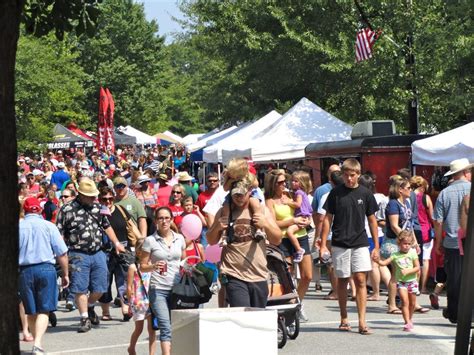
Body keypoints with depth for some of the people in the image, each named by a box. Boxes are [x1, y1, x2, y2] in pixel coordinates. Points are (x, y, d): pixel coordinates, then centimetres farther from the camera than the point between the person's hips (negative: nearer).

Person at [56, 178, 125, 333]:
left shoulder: (97, 207, 11)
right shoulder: (67, 210, -7)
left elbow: (106, 226, 23)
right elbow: (60, 234, -8)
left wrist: (116, 243, 18)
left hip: (98, 254, 5)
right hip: (79, 255, -5)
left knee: (99, 288, 7)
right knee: (80, 289, -4)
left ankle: (89, 307, 34)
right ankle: (85, 319, 7)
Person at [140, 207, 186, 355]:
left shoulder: (179, 239, 10)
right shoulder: (150, 241, 0)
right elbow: (142, 266, 2)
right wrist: (153, 267, -17)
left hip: (177, 288, 4)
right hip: (158, 289, -4)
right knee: (166, 327, -15)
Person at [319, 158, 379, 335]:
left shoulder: (365, 194, 2)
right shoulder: (336, 193, 1)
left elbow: (372, 220, 7)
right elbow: (328, 219, 4)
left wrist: (376, 246, 4)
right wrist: (323, 244, -1)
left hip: (360, 243, 0)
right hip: (340, 244, 0)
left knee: (360, 280, -8)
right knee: (342, 280, 8)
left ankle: (362, 322, -10)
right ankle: (344, 319, 21)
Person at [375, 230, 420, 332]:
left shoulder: (412, 253, -1)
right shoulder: (395, 256, -1)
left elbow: (417, 267, -5)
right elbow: (384, 263, -6)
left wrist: (407, 271, -19)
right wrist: (378, 260, -26)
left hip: (412, 280, 1)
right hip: (401, 281, -1)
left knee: (412, 302, 11)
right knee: (405, 301, -13)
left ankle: (410, 319, 33)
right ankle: (407, 322, -14)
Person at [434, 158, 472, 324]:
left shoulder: (444, 193, 2)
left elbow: (438, 222, 2)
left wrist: (438, 242, 12)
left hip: (452, 244, 2)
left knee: (454, 281, 9)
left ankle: (454, 314, 15)